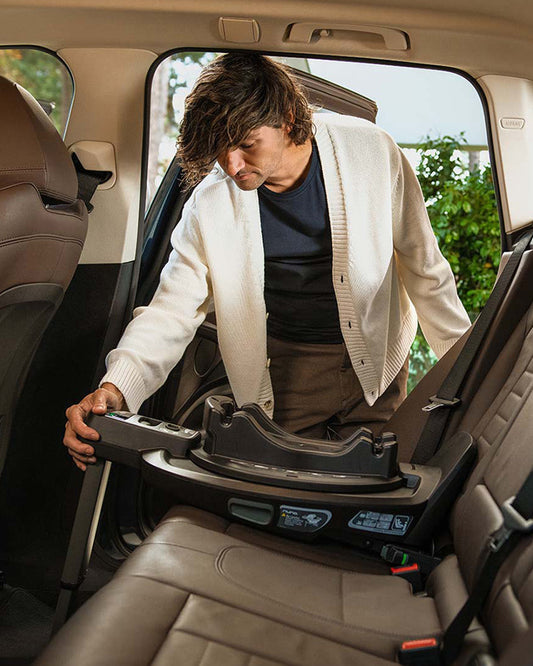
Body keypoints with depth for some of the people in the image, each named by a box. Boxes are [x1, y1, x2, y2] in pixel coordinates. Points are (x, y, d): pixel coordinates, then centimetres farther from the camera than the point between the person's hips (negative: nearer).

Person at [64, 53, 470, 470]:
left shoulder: (371, 152, -15)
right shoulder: (211, 201, -14)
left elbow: (423, 264, -3)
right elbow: (172, 310, -11)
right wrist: (115, 388, -29)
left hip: (376, 360, 0)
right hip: (286, 369, 0)